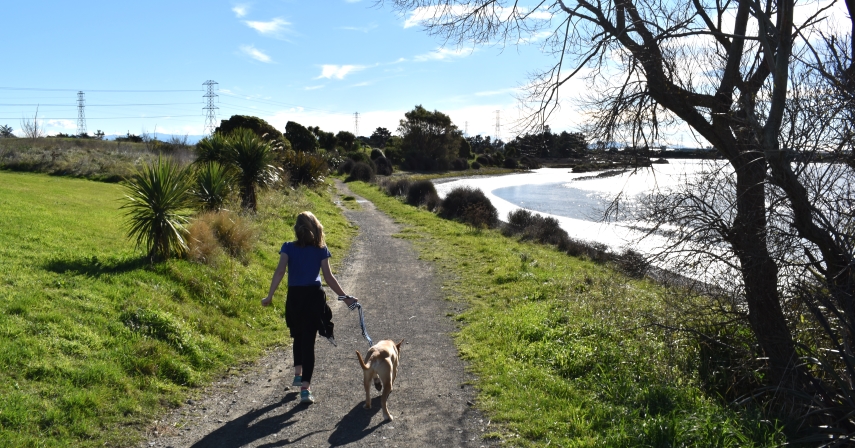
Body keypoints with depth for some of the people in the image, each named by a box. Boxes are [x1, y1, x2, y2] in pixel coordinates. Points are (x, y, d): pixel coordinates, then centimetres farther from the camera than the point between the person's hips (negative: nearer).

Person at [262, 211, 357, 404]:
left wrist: (269, 296, -12)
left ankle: (298, 374, 27)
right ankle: (305, 387, -2)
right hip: (314, 296, 0)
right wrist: (345, 297, 2)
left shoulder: (289, 248, -4)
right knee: (308, 339, 2)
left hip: (295, 297, 1)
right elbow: (329, 277, -5)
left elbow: (280, 272, -14)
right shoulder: (321, 250, -2)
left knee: (298, 336, 26)